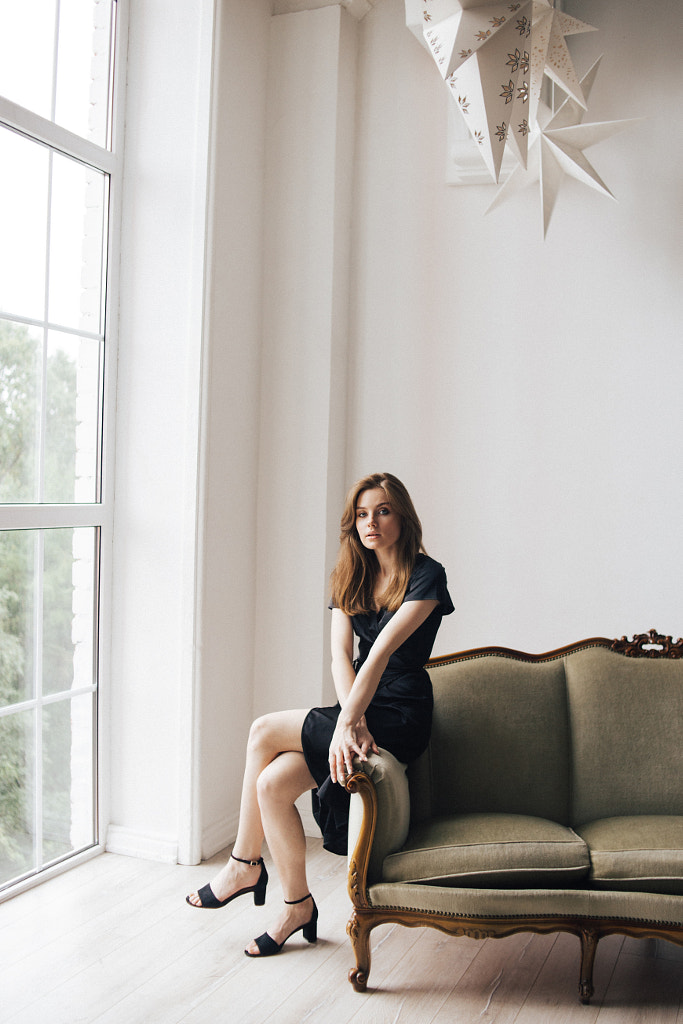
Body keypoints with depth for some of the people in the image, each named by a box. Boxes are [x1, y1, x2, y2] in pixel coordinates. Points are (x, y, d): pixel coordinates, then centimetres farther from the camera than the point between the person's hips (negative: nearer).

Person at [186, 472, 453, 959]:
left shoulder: (426, 576, -11)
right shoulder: (351, 577, 9)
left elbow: (381, 652, -22)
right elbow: (341, 657, -2)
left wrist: (348, 722, -30)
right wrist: (352, 721, -19)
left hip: (400, 718, -6)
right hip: (359, 708, 6)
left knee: (264, 732, -17)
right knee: (272, 783, -16)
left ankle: (245, 864, 3)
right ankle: (297, 905, 4)